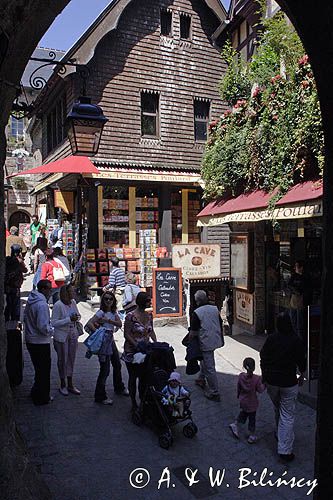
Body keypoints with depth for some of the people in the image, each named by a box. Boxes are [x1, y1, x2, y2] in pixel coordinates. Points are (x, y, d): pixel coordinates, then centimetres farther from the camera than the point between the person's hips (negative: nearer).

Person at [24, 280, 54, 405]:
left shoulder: (30, 301, 6)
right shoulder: (42, 304, -24)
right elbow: (43, 327, -28)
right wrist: (51, 330, -8)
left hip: (30, 340, 9)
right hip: (40, 343, -9)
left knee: (38, 368, 23)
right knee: (44, 370, 7)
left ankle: (36, 393, 36)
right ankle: (42, 398, 18)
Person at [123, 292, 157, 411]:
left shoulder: (149, 315, 4)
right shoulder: (131, 316, -15)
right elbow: (126, 334, -14)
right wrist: (137, 345, -23)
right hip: (132, 351, -5)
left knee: (144, 377, 10)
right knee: (133, 377, 7)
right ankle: (133, 403, 18)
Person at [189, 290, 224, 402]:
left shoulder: (197, 313, -16)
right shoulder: (215, 309, 3)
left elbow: (193, 332, -14)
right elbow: (221, 326, 10)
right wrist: (221, 340, 21)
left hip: (205, 343, -7)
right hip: (215, 341, 7)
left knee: (209, 368, -1)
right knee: (205, 359, 28)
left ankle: (214, 393, 5)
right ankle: (201, 380, 44)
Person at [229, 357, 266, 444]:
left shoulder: (241, 376, -13)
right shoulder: (257, 379, -25)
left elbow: (238, 387, 0)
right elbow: (260, 390, -14)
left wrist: (238, 396, 17)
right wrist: (264, 384, 3)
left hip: (242, 400, 4)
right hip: (252, 403, -4)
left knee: (244, 412, 31)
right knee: (252, 418, 13)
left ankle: (235, 424, 29)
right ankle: (252, 436, 27)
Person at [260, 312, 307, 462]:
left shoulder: (270, 339, -6)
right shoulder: (296, 341, -13)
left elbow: (263, 358, 1)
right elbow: (301, 361, -5)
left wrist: (264, 376, 14)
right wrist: (301, 376, 14)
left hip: (271, 381, 3)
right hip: (289, 383, -3)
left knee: (278, 409, 25)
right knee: (287, 415, 4)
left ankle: (280, 434, 42)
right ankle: (285, 450, 2)